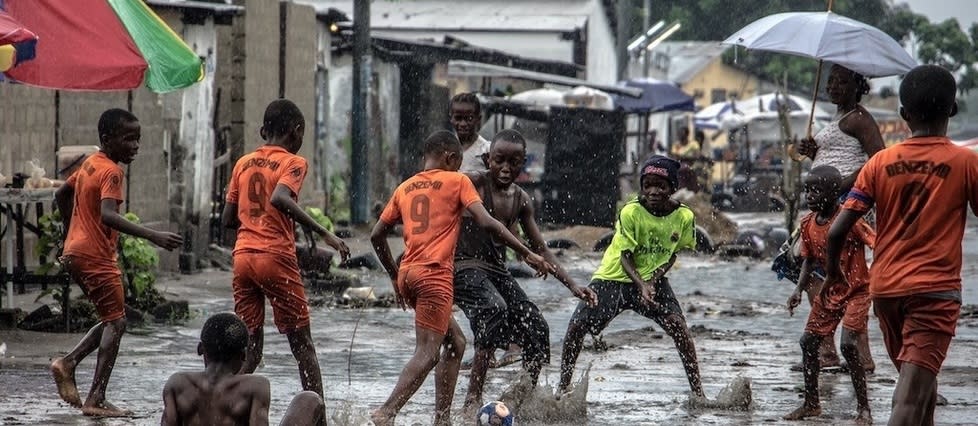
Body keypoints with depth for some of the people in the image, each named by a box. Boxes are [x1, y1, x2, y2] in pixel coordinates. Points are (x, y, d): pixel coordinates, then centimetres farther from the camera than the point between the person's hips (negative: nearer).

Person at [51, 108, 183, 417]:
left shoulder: (90, 164, 12)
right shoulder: (111, 172, -16)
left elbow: (61, 195, 25)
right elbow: (108, 216, -31)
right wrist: (153, 236, -36)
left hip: (75, 253, 9)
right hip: (96, 257, -9)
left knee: (112, 319, 17)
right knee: (116, 322, -5)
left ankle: (69, 363, 6)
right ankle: (96, 401, -9)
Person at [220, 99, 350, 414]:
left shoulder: (243, 163, 14)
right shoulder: (293, 162, -3)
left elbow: (228, 219, 13)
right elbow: (279, 198, -24)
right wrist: (323, 233, -25)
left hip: (243, 256, 5)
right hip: (277, 257, -5)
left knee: (250, 346, 9)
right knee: (301, 342, 3)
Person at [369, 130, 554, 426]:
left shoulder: (405, 188, 18)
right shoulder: (457, 182, 2)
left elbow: (377, 236, 20)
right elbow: (486, 222, -9)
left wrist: (394, 277, 29)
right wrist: (527, 253, -6)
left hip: (408, 274, 7)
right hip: (435, 274, -7)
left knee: (456, 343, 18)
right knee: (427, 354, -12)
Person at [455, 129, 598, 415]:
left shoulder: (521, 200, 12)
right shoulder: (473, 184, -8)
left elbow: (540, 249, 18)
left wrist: (572, 285, 11)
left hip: (498, 272, 8)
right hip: (465, 267, -8)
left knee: (536, 329, -4)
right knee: (494, 309, -35)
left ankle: (518, 402, 6)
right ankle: (472, 401, -37)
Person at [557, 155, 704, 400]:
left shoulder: (683, 217, -12)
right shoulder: (630, 212, -20)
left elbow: (672, 254, 1)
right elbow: (625, 257, -17)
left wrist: (653, 281, -15)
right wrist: (641, 286, -33)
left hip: (653, 278, 1)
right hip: (614, 276, -1)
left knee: (678, 326, -18)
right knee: (577, 325, -11)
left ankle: (697, 391, -10)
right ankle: (563, 386, 7)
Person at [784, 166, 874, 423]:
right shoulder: (808, 224, -1)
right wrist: (799, 290, 0)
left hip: (856, 290, -8)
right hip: (829, 291, 8)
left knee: (848, 344, -19)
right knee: (808, 342, 8)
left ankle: (863, 408, -9)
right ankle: (811, 404, 23)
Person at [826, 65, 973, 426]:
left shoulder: (881, 162, 2)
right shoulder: (965, 162, -6)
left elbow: (837, 231, -1)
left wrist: (833, 268, 17)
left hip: (885, 288, 4)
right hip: (936, 288, -4)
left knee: (918, 382, 23)